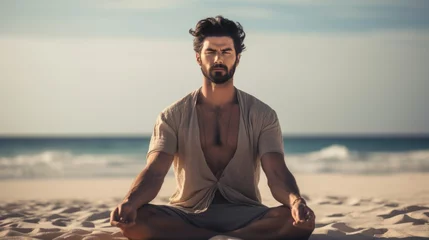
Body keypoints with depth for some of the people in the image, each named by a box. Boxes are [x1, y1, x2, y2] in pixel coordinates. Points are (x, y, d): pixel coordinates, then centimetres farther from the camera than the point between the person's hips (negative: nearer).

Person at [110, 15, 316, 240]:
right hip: (188, 215, 0)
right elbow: (154, 172, -11)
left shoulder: (261, 115, 2)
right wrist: (129, 203, -35)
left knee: (302, 221, -30)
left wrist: (296, 201, -35)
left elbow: (277, 175, -10)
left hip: (244, 214, 0)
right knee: (134, 220, -31)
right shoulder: (173, 116, 2)